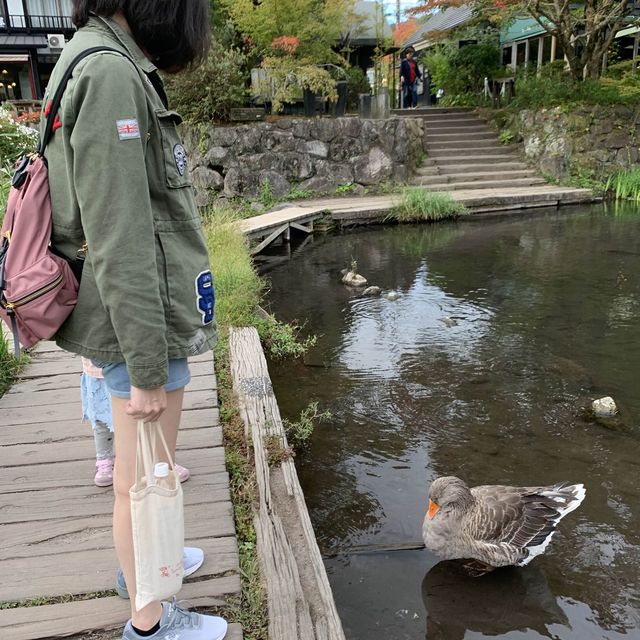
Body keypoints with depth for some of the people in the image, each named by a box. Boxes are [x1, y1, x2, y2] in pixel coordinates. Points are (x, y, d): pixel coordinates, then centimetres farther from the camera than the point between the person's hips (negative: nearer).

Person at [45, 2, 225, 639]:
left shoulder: (110, 68, 12)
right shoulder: (109, 73, -18)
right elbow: (119, 243, -23)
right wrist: (148, 367, -19)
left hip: (148, 317, 10)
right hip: (143, 323, -10)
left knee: (141, 467, 26)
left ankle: (143, 559, 50)